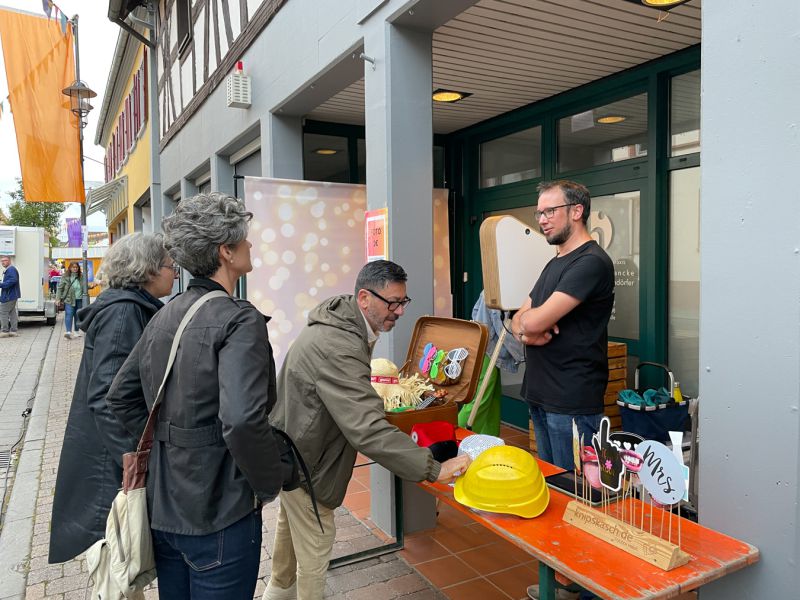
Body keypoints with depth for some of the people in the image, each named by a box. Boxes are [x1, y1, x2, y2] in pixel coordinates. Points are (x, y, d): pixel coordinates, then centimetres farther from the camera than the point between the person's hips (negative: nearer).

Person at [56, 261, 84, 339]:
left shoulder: (80, 277, 8)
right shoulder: (65, 277, -3)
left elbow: (84, 287, 21)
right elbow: (60, 288, -3)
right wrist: (58, 298, -10)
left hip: (79, 300, 4)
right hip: (69, 300, -4)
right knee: (69, 315, -11)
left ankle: (77, 331, 24)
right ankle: (68, 331, -16)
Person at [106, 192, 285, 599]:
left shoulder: (165, 316, 4)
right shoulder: (239, 320, -21)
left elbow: (120, 397, 12)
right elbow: (243, 421, -33)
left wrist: (163, 445, 12)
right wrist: (269, 484, -17)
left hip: (163, 505, 8)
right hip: (219, 512, -8)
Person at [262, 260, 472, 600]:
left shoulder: (341, 323, -3)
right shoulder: (338, 347, -36)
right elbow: (367, 429, -42)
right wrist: (434, 469, -41)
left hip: (293, 443, 11)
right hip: (303, 459, -11)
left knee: (292, 525, 29)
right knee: (316, 541, 4)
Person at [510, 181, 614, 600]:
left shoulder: (591, 262, -14)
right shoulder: (555, 263, 16)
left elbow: (538, 319, -22)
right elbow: (519, 320, 13)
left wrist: (529, 320, 0)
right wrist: (527, 329, -9)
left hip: (572, 402, -9)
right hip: (541, 396, 9)